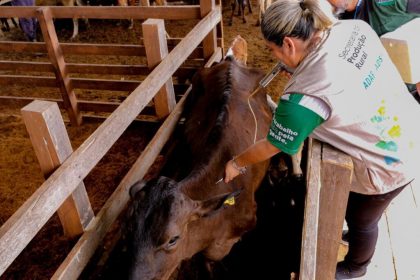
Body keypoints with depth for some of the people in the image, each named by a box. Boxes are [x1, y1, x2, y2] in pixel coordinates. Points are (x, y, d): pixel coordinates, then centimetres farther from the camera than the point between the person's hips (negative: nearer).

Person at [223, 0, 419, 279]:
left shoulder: (304, 98, -34)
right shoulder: (355, 27, -14)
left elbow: (271, 147, -16)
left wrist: (236, 163, 1)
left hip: (388, 165, -7)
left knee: (360, 218, 23)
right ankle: (359, 235, 63)